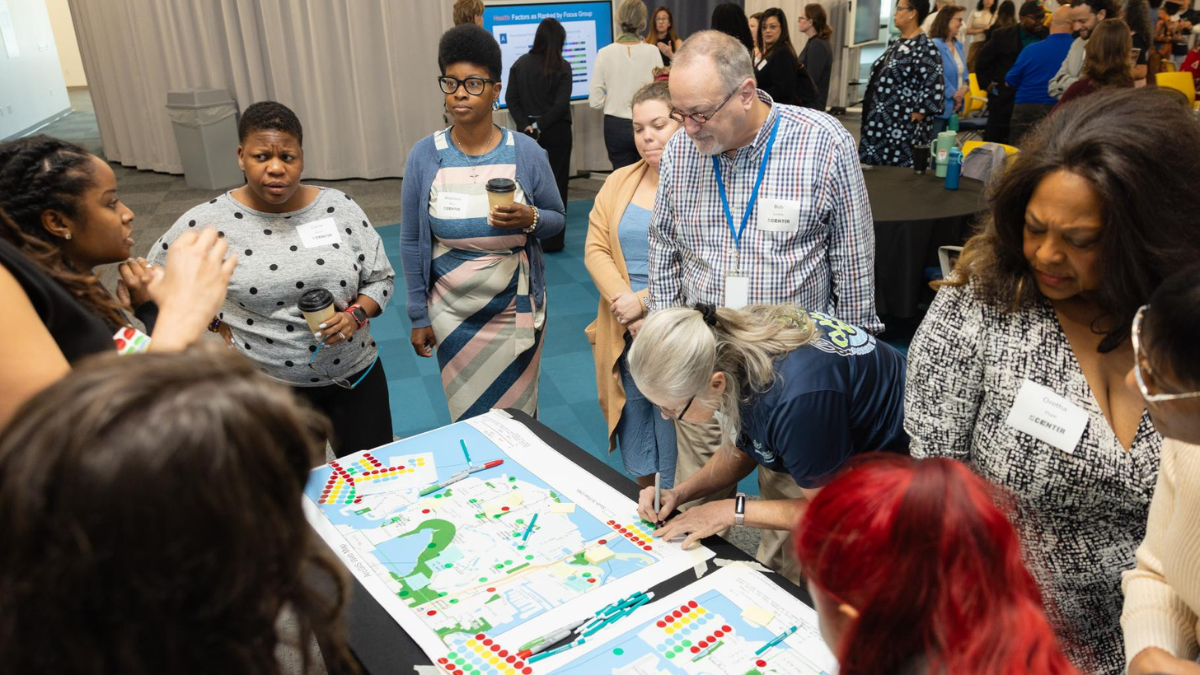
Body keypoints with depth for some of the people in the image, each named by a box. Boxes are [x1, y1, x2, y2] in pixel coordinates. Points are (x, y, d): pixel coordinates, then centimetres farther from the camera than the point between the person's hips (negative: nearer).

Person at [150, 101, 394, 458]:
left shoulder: (340, 207, -5)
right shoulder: (208, 223, -10)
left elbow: (380, 278, 2)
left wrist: (356, 314, -16)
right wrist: (217, 322, -2)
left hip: (355, 374, 2)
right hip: (267, 389, -2)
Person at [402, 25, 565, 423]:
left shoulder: (526, 152, -7)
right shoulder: (425, 155, -6)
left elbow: (557, 219, 4)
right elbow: (412, 241, 0)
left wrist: (530, 219, -21)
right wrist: (419, 316, 1)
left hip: (516, 311, 0)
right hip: (452, 314, 1)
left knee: (517, 414, 10)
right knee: (467, 416, 12)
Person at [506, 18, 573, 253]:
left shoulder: (520, 64, 2)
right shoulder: (562, 67, -9)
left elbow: (511, 98, -3)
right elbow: (561, 104, -16)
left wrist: (526, 125, -7)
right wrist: (540, 126, -12)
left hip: (528, 131, 3)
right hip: (556, 132, -3)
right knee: (556, 183, 5)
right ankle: (552, 241, 9)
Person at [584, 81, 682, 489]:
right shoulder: (619, 183, 12)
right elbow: (596, 249, 5)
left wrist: (644, 302, -17)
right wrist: (622, 302, -11)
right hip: (624, 339, 5)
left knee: (677, 471, 4)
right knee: (636, 461, 16)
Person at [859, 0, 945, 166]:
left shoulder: (924, 47, -14)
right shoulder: (897, 43, 14)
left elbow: (934, 89, -20)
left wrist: (915, 116, -16)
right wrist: (871, 116, 17)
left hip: (903, 129, -9)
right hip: (880, 124, 9)